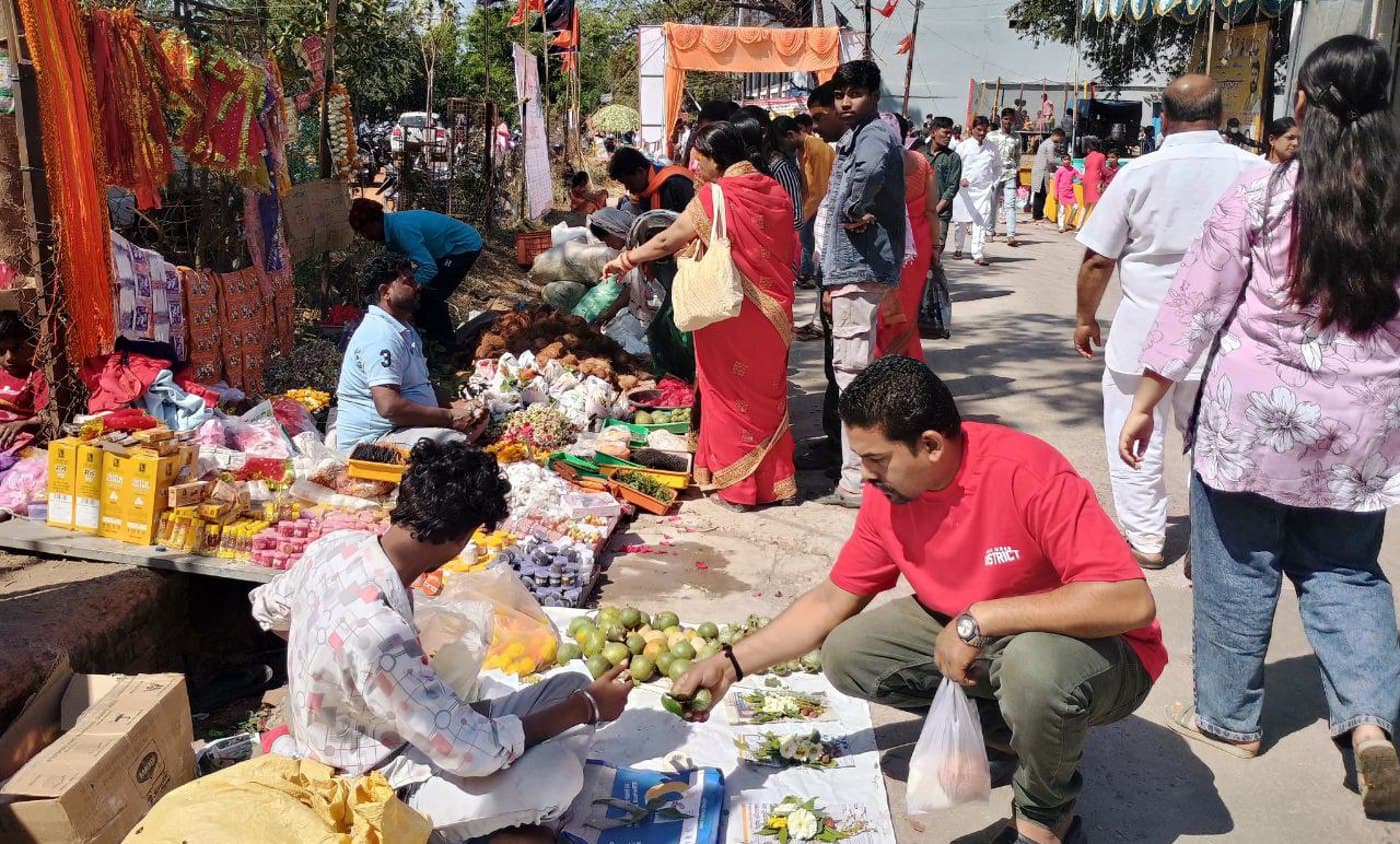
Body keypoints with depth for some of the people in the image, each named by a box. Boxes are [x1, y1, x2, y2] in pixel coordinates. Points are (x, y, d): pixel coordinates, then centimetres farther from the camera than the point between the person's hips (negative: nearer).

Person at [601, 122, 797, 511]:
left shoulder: (716, 197, -15)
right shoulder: (776, 191, 3)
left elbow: (667, 240, -7)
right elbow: (792, 253, 10)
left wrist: (625, 260, 6)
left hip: (730, 314, -6)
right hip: (773, 311, 6)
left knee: (731, 395, 6)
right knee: (768, 391, 16)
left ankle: (737, 487, 14)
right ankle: (778, 482, 25)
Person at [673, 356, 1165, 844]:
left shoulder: (1027, 474, -30)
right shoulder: (886, 494, -10)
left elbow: (1132, 602, -36)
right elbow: (831, 601, 1)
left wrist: (978, 618, -36)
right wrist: (732, 664, -6)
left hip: (1092, 647, -6)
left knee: (1035, 664, -39)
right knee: (846, 653, -5)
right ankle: (1023, 732, 6)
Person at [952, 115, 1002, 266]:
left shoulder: (993, 148, 7)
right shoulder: (963, 146, 1)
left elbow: (997, 167, 18)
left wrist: (994, 184, 7)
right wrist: (961, 179, -17)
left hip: (984, 190, 1)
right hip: (964, 190, 0)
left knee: (982, 222, -10)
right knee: (961, 221, 10)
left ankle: (978, 255, -11)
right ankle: (958, 248, 31)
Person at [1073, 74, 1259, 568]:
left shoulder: (1140, 173, -8)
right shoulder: (1256, 172, -3)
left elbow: (1097, 259, -6)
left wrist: (1086, 318, 8)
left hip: (1144, 330, -2)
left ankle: (1145, 539, 17)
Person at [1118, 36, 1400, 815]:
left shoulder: (1262, 191, -8)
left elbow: (1198, 302, -7)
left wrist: (1145, 403, -1)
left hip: (1254, 410, -3)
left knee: (1240, 567, 11)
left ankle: (1229, 717, 24)